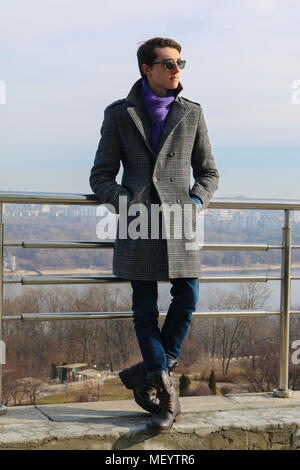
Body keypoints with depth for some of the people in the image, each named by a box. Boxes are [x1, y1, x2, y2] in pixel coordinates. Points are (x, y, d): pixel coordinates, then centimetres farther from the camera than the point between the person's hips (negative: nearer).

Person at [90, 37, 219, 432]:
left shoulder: (192, 114, 10)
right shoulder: (120, 114, 7)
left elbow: (208, 173, 15)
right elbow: (101, 176, 7)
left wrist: (195, 203, -5)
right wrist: (126, 205, -10)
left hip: (178, 221, 1)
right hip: (138, 221, -1)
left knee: (187, 297, -9)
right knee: (145, 308, 0)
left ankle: (149, 373, 11)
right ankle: (165, 394, 11)